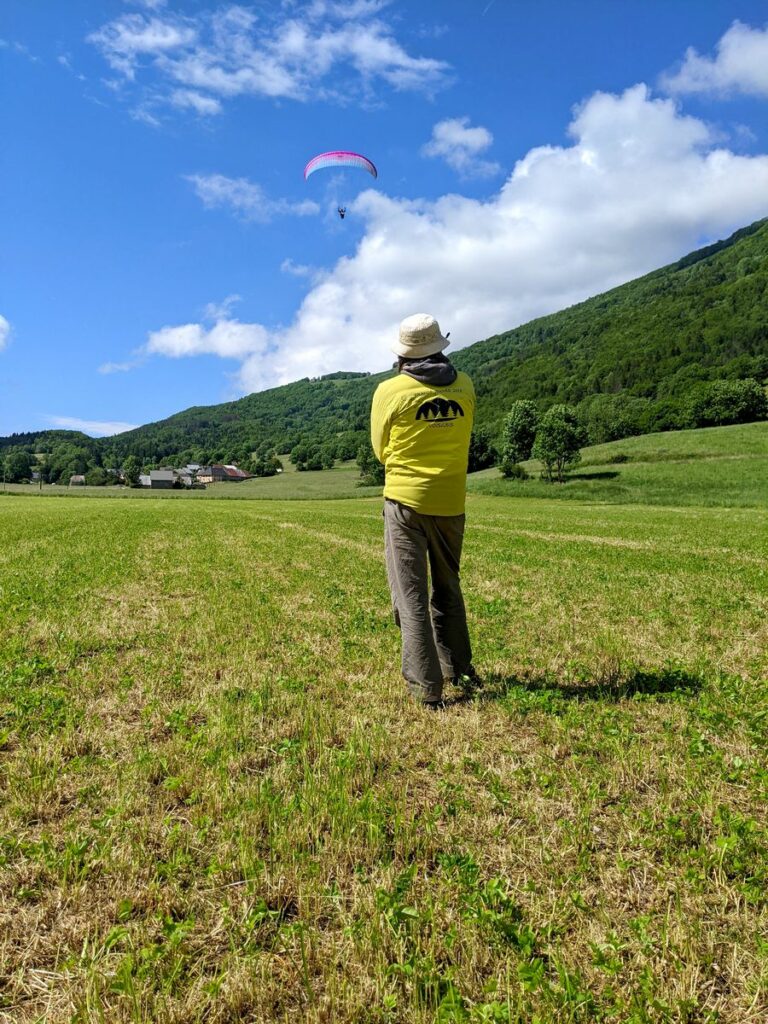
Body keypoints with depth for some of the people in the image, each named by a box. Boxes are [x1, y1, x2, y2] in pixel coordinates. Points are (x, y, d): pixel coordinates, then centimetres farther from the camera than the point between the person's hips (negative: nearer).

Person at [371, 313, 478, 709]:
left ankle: (426, 687, 1)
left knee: (411, 595, 2)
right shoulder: (464, 387, 0)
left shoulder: (390, 391, -9)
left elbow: (381, 449, 1)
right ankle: (457, 668, 32)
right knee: (447, 587, 20)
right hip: (451, 502, 4)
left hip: (405, 502, -4)